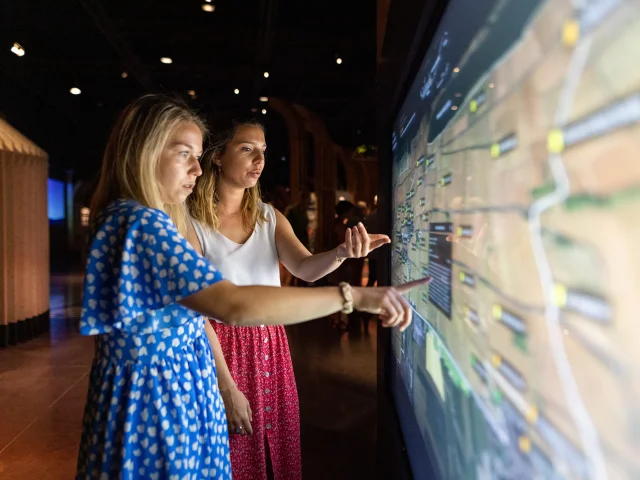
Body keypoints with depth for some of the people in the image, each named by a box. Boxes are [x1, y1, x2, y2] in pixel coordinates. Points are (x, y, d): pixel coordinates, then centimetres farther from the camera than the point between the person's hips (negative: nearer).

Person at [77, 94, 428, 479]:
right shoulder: (138, 222, -24)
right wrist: (353, 296, -32)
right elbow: (234, 305, -34)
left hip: (174, 388, 10)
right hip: (153, 396, -10)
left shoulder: (140, 221, 10)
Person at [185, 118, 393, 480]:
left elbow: (306, 268, -13)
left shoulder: (270, 218, 4)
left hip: (273, 351, 5)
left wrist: (342, 252, -35)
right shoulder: (191, 221, -13)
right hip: (221, 354, -5)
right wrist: (227, 386, -17)